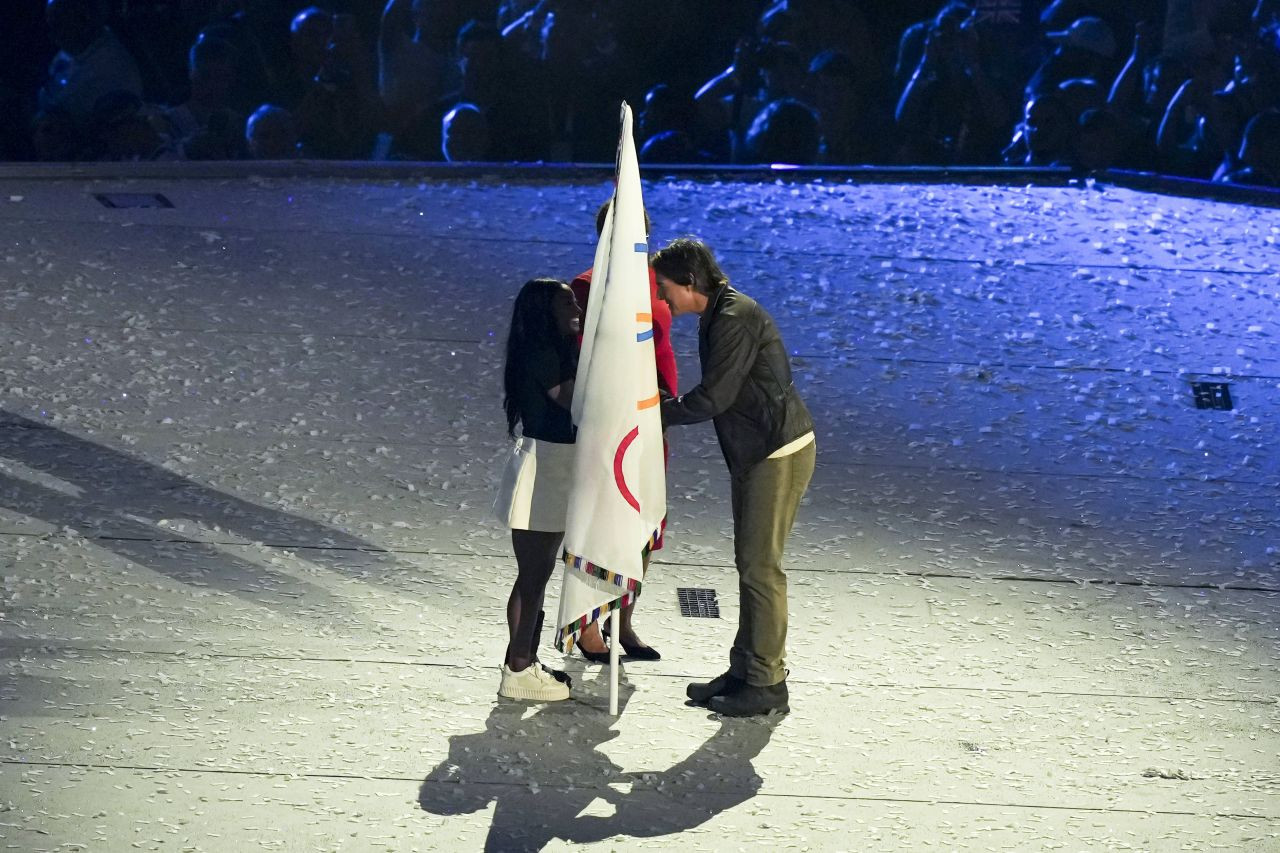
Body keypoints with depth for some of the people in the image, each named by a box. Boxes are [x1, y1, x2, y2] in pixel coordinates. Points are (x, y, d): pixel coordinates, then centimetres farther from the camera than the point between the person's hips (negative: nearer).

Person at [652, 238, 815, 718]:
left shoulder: (737, 317, -18)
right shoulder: (716, 317, 14)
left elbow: (713, 398, -20)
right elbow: (716, 395, 15)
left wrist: (659, 413, -8)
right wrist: (670, 409, 3)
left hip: (780, 453, -10)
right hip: (754, 453, 10)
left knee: (761, 566, -6)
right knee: (749, 564, 13)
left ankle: (767, 683, 0)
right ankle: (745, 669, 21)